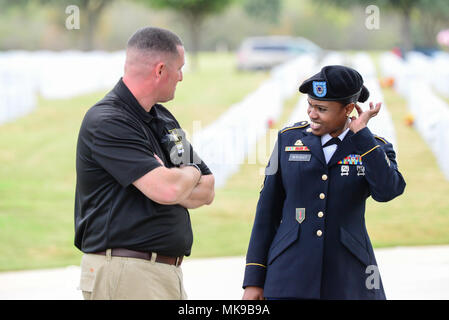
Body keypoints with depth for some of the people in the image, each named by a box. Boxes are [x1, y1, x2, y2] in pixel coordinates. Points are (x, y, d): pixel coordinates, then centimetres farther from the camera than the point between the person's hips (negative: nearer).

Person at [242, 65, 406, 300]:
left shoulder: (374, 148, 3)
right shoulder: (289, 139, 6)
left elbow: (387, 190, -18)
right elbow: (268, 210, 7)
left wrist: (360, 133, -12)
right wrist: (253, 280, 3)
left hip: (347, 280, 0)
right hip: (290, 276, 0)